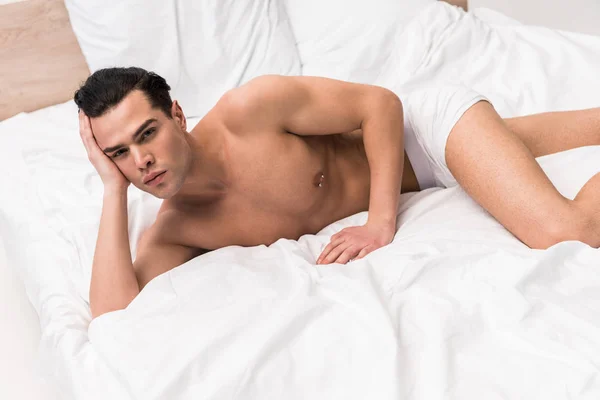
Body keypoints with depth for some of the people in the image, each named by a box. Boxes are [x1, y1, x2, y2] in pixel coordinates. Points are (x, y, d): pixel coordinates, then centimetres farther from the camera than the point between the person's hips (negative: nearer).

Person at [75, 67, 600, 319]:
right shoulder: (172, 234, -13)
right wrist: (114, 189, -25)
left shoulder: (247, 109, -28)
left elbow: (380, 104, -20)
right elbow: (113, 314, -27)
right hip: (421, 182, 5)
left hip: (430, 122, -5)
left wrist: (382, 221, -27)